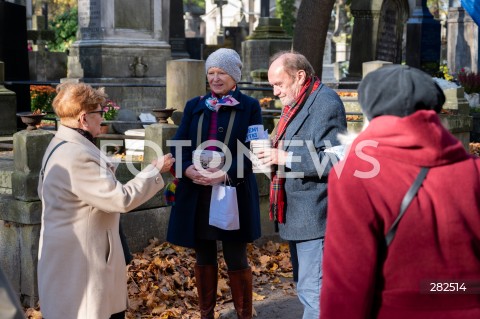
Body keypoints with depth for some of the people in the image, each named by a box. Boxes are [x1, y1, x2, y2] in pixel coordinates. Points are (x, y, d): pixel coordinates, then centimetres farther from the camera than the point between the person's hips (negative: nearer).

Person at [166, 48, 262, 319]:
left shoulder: (250, 107, 1)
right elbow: (179, 145, 5)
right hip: (197, 194, 3)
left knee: (236, 259, 3)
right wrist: (188, 169, -16)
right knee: (204, 258, 12)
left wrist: (226, 173, -22)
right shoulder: (194, 106, 11)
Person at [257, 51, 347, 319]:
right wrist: (275, 152, 5)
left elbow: (332, 160, -23)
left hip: (314, 214, -11)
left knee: (313, 292, -8)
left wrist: (285, 158, -21)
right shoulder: (297, 103, 16)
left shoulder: (326, 103, -15)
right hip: (296, 213, 11)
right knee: (306, 286, 19)